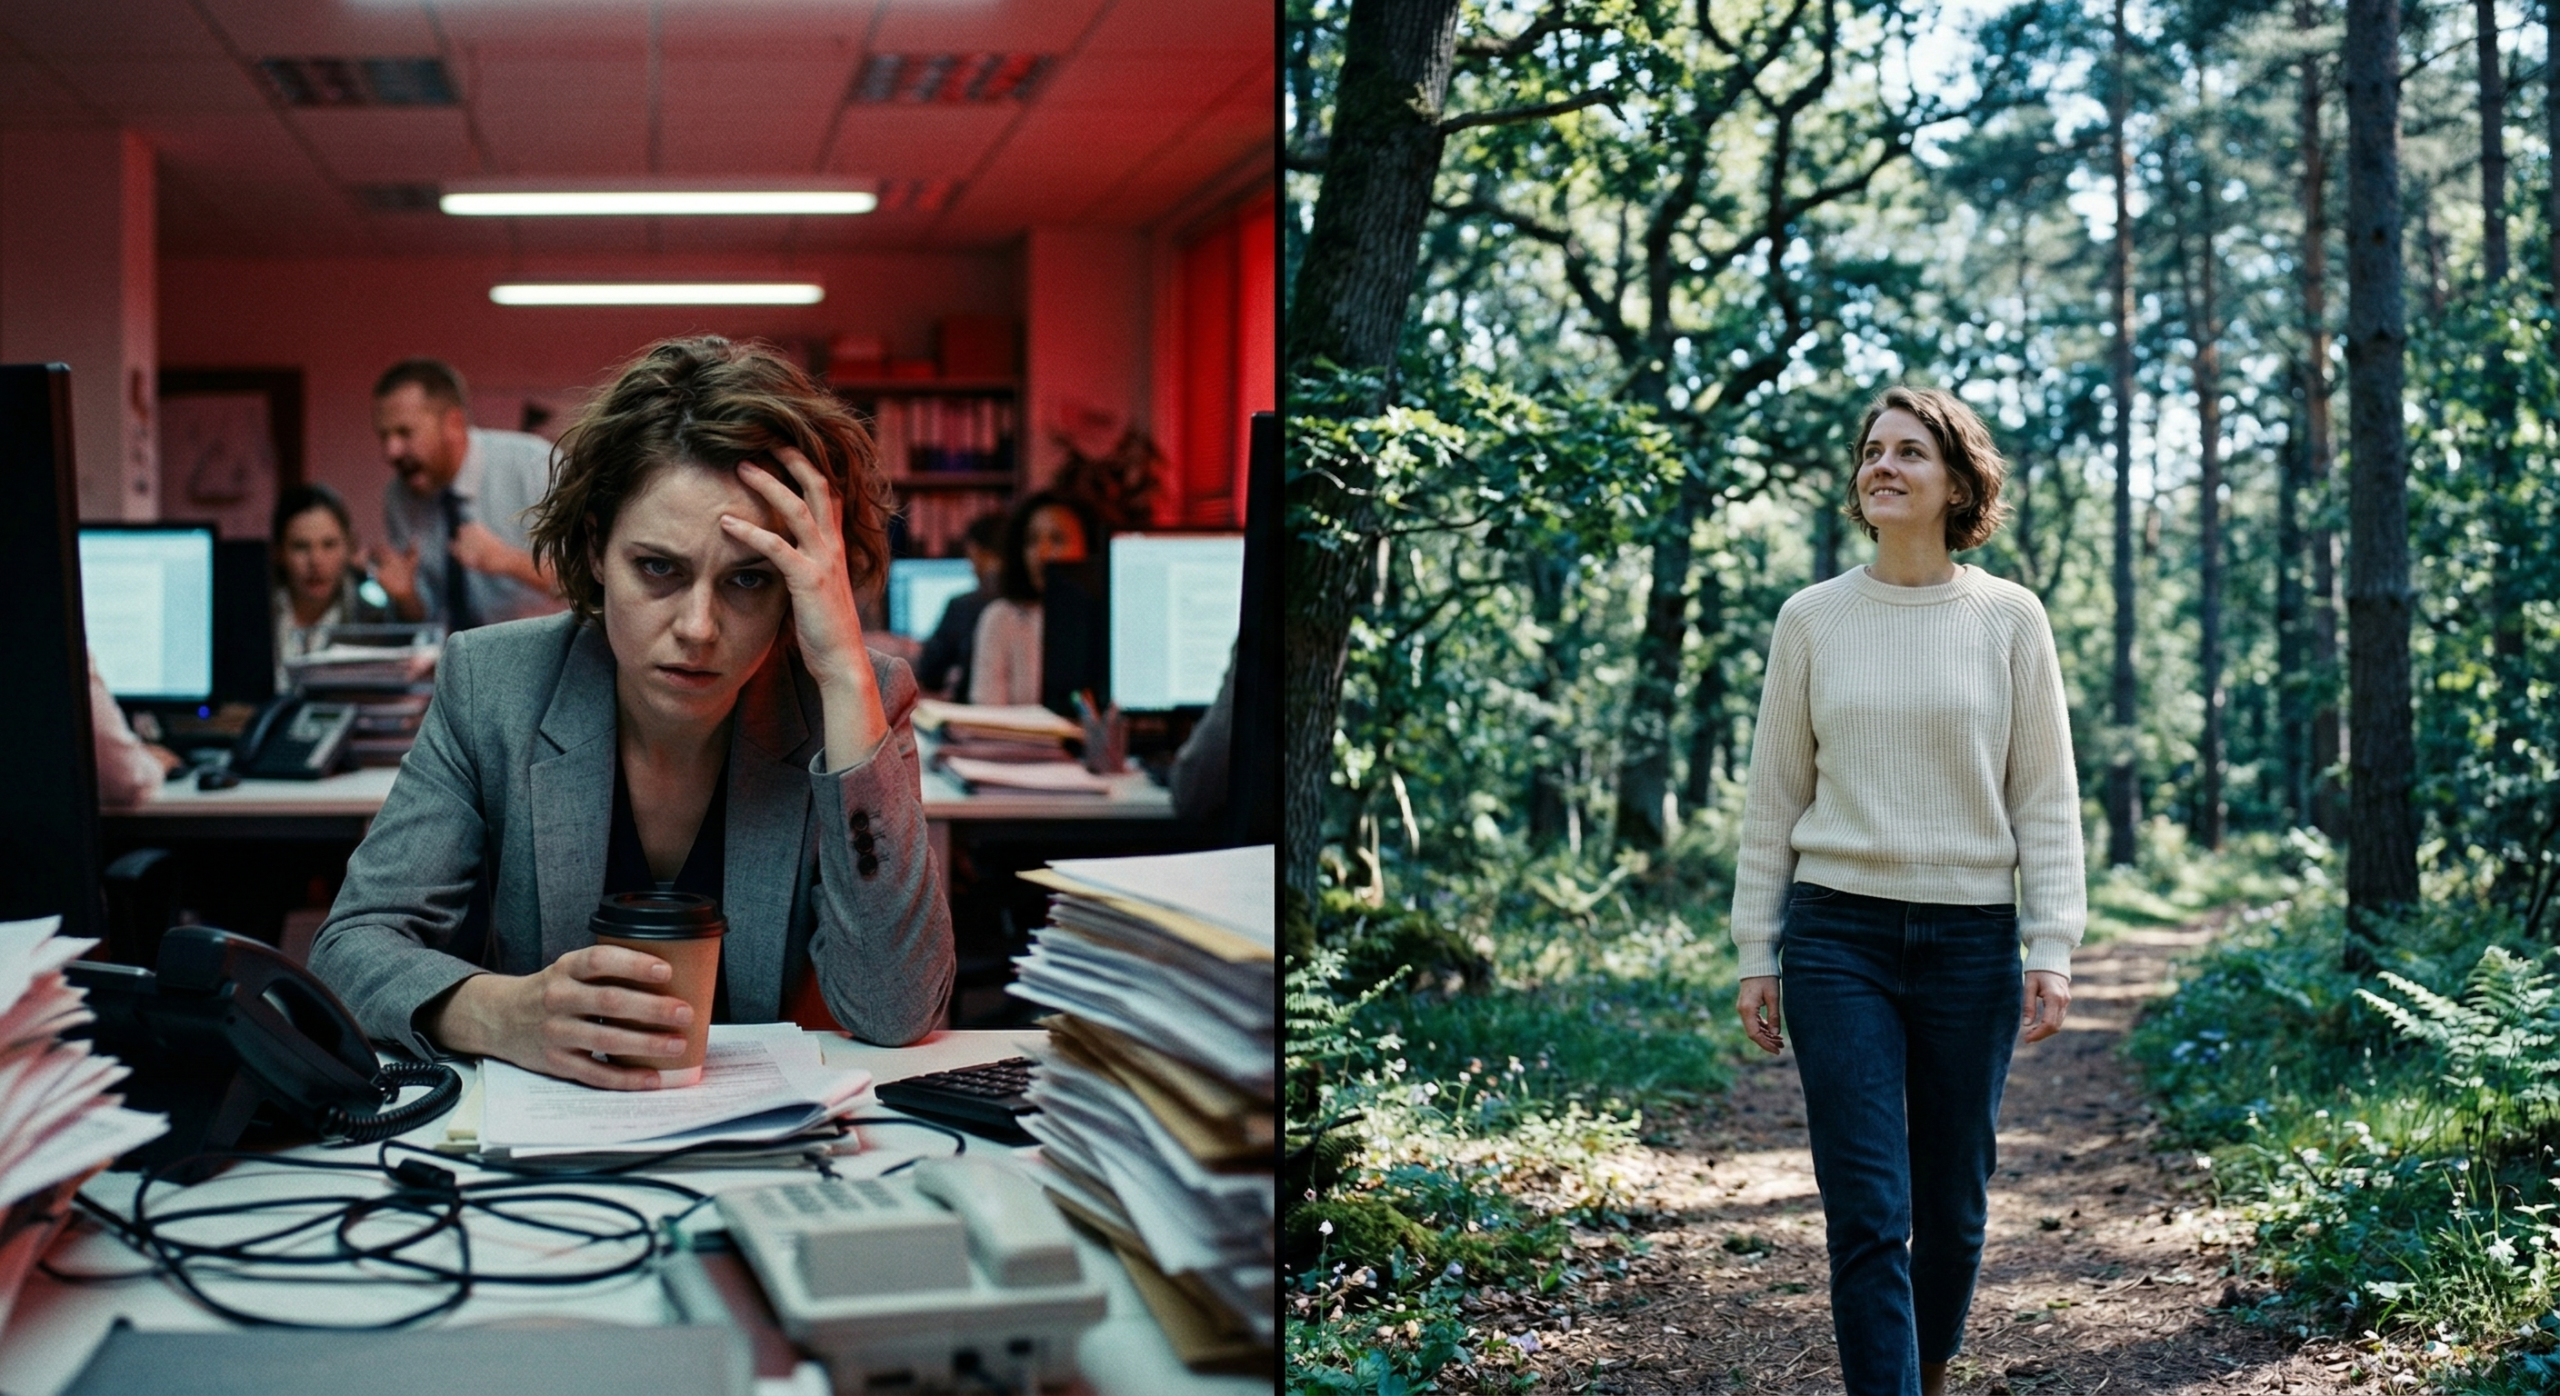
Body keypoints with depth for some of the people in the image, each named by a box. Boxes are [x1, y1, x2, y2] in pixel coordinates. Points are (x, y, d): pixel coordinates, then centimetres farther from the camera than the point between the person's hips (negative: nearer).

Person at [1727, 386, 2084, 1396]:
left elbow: (2046, 797, 3)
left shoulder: (2009, 617, 2)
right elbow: (1774, 795, 8)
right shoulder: (1812, 619, 4)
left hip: (1972, 939, 0)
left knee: (1953, 1207, 9)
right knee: (1867, 1212, -6)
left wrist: (2052, 950, -4)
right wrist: (1755, 954, 5)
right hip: (1839, 934, 0)